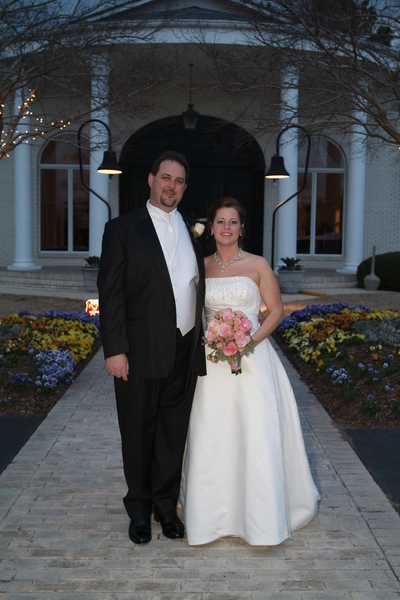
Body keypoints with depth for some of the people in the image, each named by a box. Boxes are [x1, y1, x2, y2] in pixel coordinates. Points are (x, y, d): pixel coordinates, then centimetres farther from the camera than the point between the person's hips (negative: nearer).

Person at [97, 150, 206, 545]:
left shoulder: (193, 232, 12)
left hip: (184, 352, 4)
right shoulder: (122, 230, -3)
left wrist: (199, 344, 10)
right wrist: (115, 350, -14)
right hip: (141, 353, -4)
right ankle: (139, 509, 29)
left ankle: (166, 505, 32)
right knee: (139, 434, 10)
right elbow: (110, 294, -8)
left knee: (174, 434, 14)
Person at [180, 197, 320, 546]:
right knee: (211, 436, 1)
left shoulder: (258, 265, 1)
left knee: (257, 435, -6)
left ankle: (262, 519, 8)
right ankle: (213, 514, 17)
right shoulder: (202, 267, 10)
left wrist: (250, 340, -14)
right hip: (212, 358, 3)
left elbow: (276, 311, 1)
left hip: (252, 357, -2)